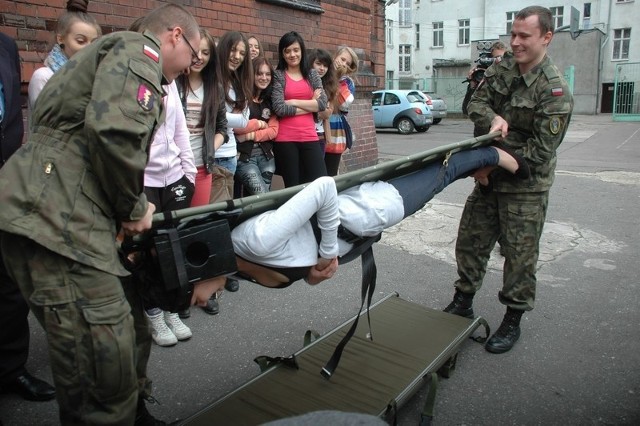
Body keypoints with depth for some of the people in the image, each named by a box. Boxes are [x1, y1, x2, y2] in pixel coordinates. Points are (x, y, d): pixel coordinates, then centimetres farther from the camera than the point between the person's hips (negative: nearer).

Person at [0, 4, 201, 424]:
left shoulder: (114, 52, 31)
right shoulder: (138, 49, -1)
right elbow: (114, 130, -20)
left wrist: (128, 206, 18)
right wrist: (134, 206, -6)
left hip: (45, 213, 11)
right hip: (55, 217, -11)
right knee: (107, 360, -8)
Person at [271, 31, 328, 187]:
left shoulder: (312, 74, 11)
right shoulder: (278, 75, 2)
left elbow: (323, 103, 0)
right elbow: (280, 109, -11)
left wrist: (294, 102, -7)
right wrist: (310, 104, -4)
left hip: (310, 137, 3)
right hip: (285, 140, -2)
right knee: (293, 187, 2)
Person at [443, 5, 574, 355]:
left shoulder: (554, 90, -17)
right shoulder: (502, 69, 2)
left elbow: (540, 149, -19)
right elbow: (476, 103, 0)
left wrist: (497, 163, -20)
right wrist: (493, 117, -21)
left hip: (525, 186, -6)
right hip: (490, 179, 7)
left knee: (520, 255, 4)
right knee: (470, 241, 14)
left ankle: (512, 321, 21)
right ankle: (463, 302, 31)